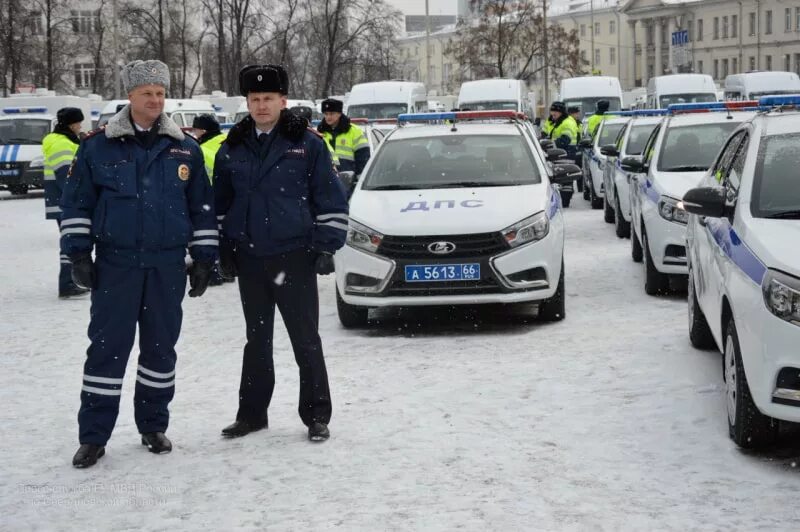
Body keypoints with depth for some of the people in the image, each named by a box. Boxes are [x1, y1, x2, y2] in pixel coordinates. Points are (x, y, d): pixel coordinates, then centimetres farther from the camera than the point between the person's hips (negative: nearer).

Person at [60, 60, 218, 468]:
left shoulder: (185, 149, 6)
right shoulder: (98, 146, -1)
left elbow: (202, 207, 11)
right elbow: (76, 201, 3)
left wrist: (203, 258, 8)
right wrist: (78, 253, -3)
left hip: (168, 266, 2)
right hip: (115, 264, -2)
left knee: (161, 347, 9)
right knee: (107, 347, -3)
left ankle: (154, 426, 22)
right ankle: (93, 436, 2)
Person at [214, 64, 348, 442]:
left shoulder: (307, 144, -2)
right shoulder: (233, 148, 8)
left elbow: (330, 198, -1)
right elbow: (221, 202, 16)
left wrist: (326, 246, -6)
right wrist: (224, 249, 12)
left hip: (294, 255, -4)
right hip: (249, 258, 4)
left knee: (305, 338, -1)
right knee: (257, 339, 13)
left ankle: (316, 415, 7)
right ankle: (251, 413, 21)